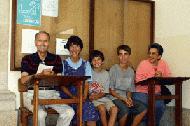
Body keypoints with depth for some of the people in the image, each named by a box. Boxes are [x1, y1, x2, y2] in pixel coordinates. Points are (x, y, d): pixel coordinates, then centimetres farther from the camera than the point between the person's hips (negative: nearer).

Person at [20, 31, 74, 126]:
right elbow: (23, 80, -4)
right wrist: (41, 74, -17)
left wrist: (53, 75, -13)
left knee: (69, 112, -22)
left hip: (52, 93, 3)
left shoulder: (56, 59, 15)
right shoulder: (27, 59, 9)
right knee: (41, 113, -33)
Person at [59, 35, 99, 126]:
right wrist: (72, 96, -14)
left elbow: (86, 83, 7)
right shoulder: (63, 64, 8)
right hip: (67, 96, -2)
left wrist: (84, 97, -11)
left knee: (90, 107, -28)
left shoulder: (86, 64, 14)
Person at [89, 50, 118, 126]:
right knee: (102, 108, -31)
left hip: (103, 97, 3)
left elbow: (105, 92, 5)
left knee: (114, 109, -24)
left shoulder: (106, 74, 9)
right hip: (93, 98, -3)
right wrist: (90, 96, -20)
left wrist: (97, 96, -13)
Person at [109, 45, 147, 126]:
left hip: (127, 98, 5)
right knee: (125, 110, -34)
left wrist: (129, 98, -6)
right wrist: (123, 99, -14)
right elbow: (111, 90, -5)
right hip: (115, 98, -5)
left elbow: (130, 89, 15)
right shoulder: (113, 69, -3)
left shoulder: (131, 71, 13)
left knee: (143, 109, -18)